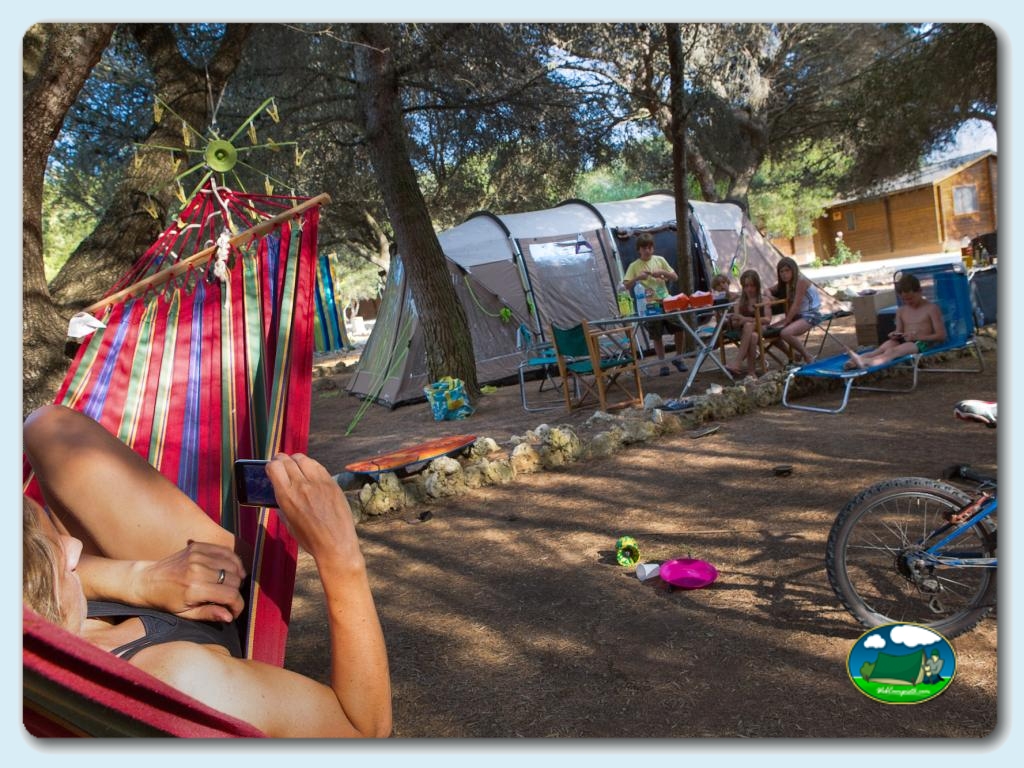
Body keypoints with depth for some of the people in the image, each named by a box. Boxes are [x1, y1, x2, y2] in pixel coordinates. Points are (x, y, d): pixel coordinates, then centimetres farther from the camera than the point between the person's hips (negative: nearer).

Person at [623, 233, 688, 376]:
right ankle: (663, 363, 15)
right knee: (657, 336, 2)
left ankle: (677, 358, 16)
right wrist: (637, 278, -21)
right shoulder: (634, 266, 1)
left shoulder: (659, 260, 7)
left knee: (679, 329, -2)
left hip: (666, 301, 2)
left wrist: (663, 272, -8)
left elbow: (675, 277, 10)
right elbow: (626, 286, -4)